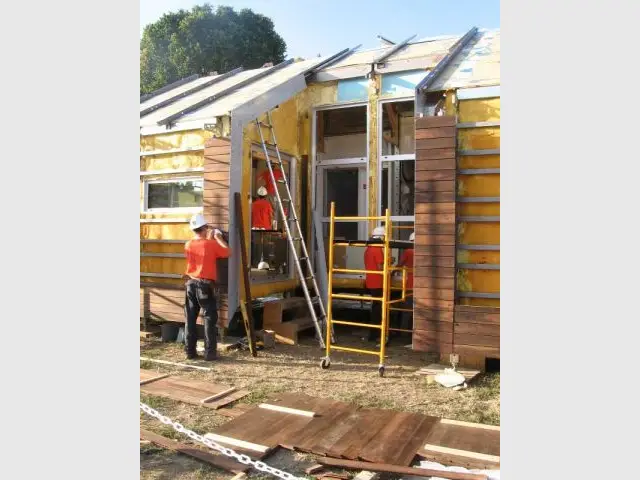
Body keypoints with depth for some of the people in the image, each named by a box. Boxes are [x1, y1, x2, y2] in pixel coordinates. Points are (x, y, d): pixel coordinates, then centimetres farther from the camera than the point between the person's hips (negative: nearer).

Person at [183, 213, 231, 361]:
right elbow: (228, 252, 2)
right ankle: (210, 352, 1)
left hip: (191, 284, 5)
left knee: (190, 319, 10)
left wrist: (208, 239, 25)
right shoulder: (211, 244, -10)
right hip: (205, 285, -5)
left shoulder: (188, 245, 5)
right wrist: (218, 238, 10)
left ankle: (190, 351, 14)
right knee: (210, 319, 1)